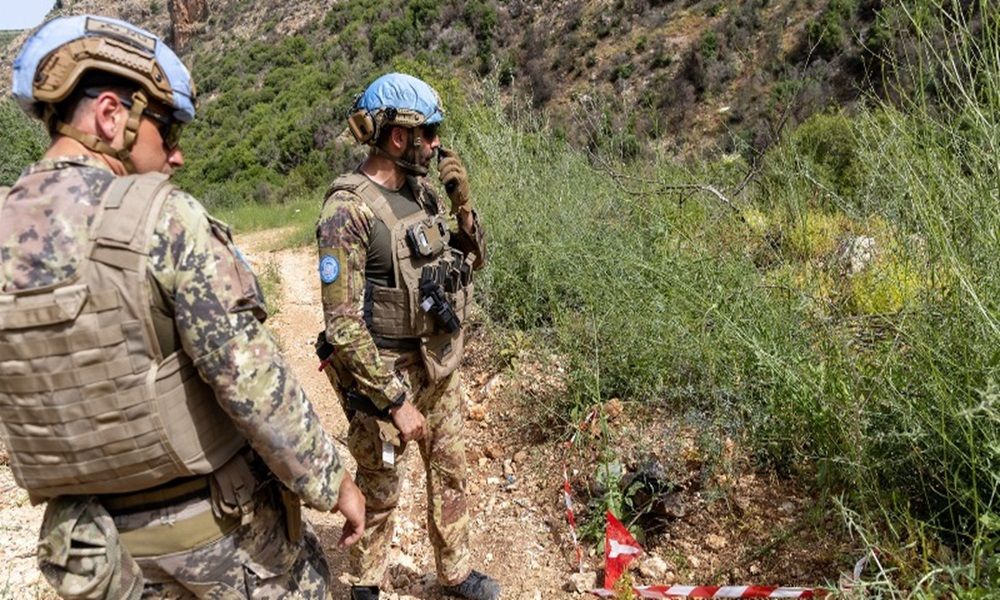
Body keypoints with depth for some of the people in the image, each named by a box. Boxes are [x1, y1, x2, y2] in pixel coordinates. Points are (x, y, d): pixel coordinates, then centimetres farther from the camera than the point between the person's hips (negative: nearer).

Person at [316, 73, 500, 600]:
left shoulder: (423, 192, 1)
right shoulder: (348, 210, -21)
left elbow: (473, 260, 11)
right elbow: (343, 324, -23)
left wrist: (462, 202, -6)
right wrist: (395, 400, -23)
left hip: (441, 364, 7)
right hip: (386, 373, -6)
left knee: (450, 473, 19)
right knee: (379, 490, 13)